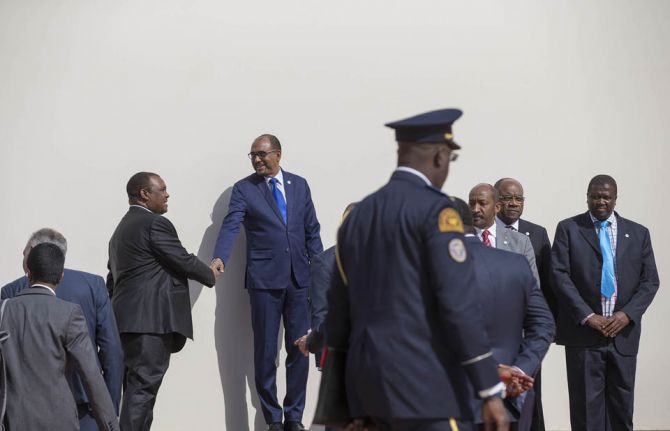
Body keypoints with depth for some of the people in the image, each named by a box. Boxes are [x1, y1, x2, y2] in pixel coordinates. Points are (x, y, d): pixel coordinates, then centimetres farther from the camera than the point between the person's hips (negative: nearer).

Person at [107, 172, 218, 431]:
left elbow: (113, 278, 24)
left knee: (135, 385, 10)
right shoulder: (155, 224, -8)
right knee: (143, 385, -11)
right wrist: (211, 275, 10)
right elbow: (184, 262, -8)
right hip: (151, 319, -10)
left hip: (129, 319, 10)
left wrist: (114, 316, 26)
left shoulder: (122, 227, 23)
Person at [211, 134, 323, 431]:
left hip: (299, 278, 3)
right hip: (264, 279, -3)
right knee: (265, 352, 3)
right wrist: (219, 258, -30)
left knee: (299, 349, 6)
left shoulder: (299, 184, 10)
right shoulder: (244, 189, 1)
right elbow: (231, 226, -13)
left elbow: (312, 231, 12)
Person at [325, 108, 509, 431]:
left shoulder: (357, 215, 13)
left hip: (368, 380, 8)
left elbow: (338, 308, 16)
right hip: (421, 380, -8)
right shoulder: (434, 209, -9)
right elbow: (459, 304, -17)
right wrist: (491, 390, -14)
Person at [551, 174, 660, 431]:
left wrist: (628, 314, -8)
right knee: (587, 405, -1)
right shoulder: (568, 229, 4)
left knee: (621, 405, 5)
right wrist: (587, 317, -13)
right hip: (584, 333, -2)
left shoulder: (638, 233, 11)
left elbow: (650, 280, 8)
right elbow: (559, 275, -5)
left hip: (623, 332, 3)